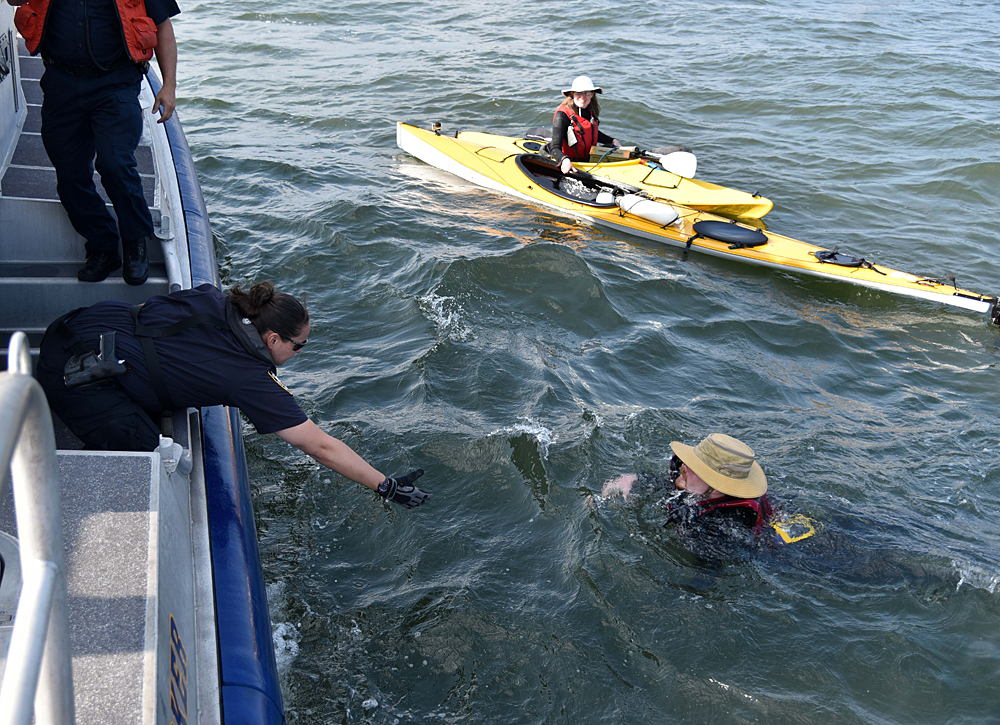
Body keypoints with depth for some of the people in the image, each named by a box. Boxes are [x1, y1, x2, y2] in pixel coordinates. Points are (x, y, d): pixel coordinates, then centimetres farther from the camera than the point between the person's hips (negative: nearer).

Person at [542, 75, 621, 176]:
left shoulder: (590, 111, 7)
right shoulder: (562, 115, -16)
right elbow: (555, 148, -24)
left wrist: (613, 141, 24)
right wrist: (564, 160, -45)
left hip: (588, 159, 8)